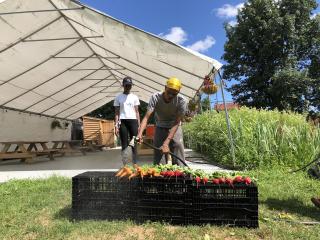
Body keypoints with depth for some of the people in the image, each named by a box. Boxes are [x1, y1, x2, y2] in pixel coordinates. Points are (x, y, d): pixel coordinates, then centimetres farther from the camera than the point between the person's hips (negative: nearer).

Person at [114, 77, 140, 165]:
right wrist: (116, 125, -3)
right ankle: (125, 165, 8)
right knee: (124, 145, 2)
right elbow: (117, 113, 6)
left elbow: (137, 112, 9)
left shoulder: (134, 97, 10)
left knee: (134, 144, 0)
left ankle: (135, 164, 6)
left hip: (133, 121, 1)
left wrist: (139, 125, 3)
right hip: (122, 122, -1)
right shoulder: (118, 97, 8)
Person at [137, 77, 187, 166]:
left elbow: (176, 123, -28)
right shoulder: (155, 97, -26)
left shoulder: (181, 101, -28)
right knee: (156, 158, 6)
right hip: (160, 127, 1)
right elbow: (146, 117, -32)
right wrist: (140, 133, -49)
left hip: (175, 128, -1)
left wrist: (166, 142, -36)